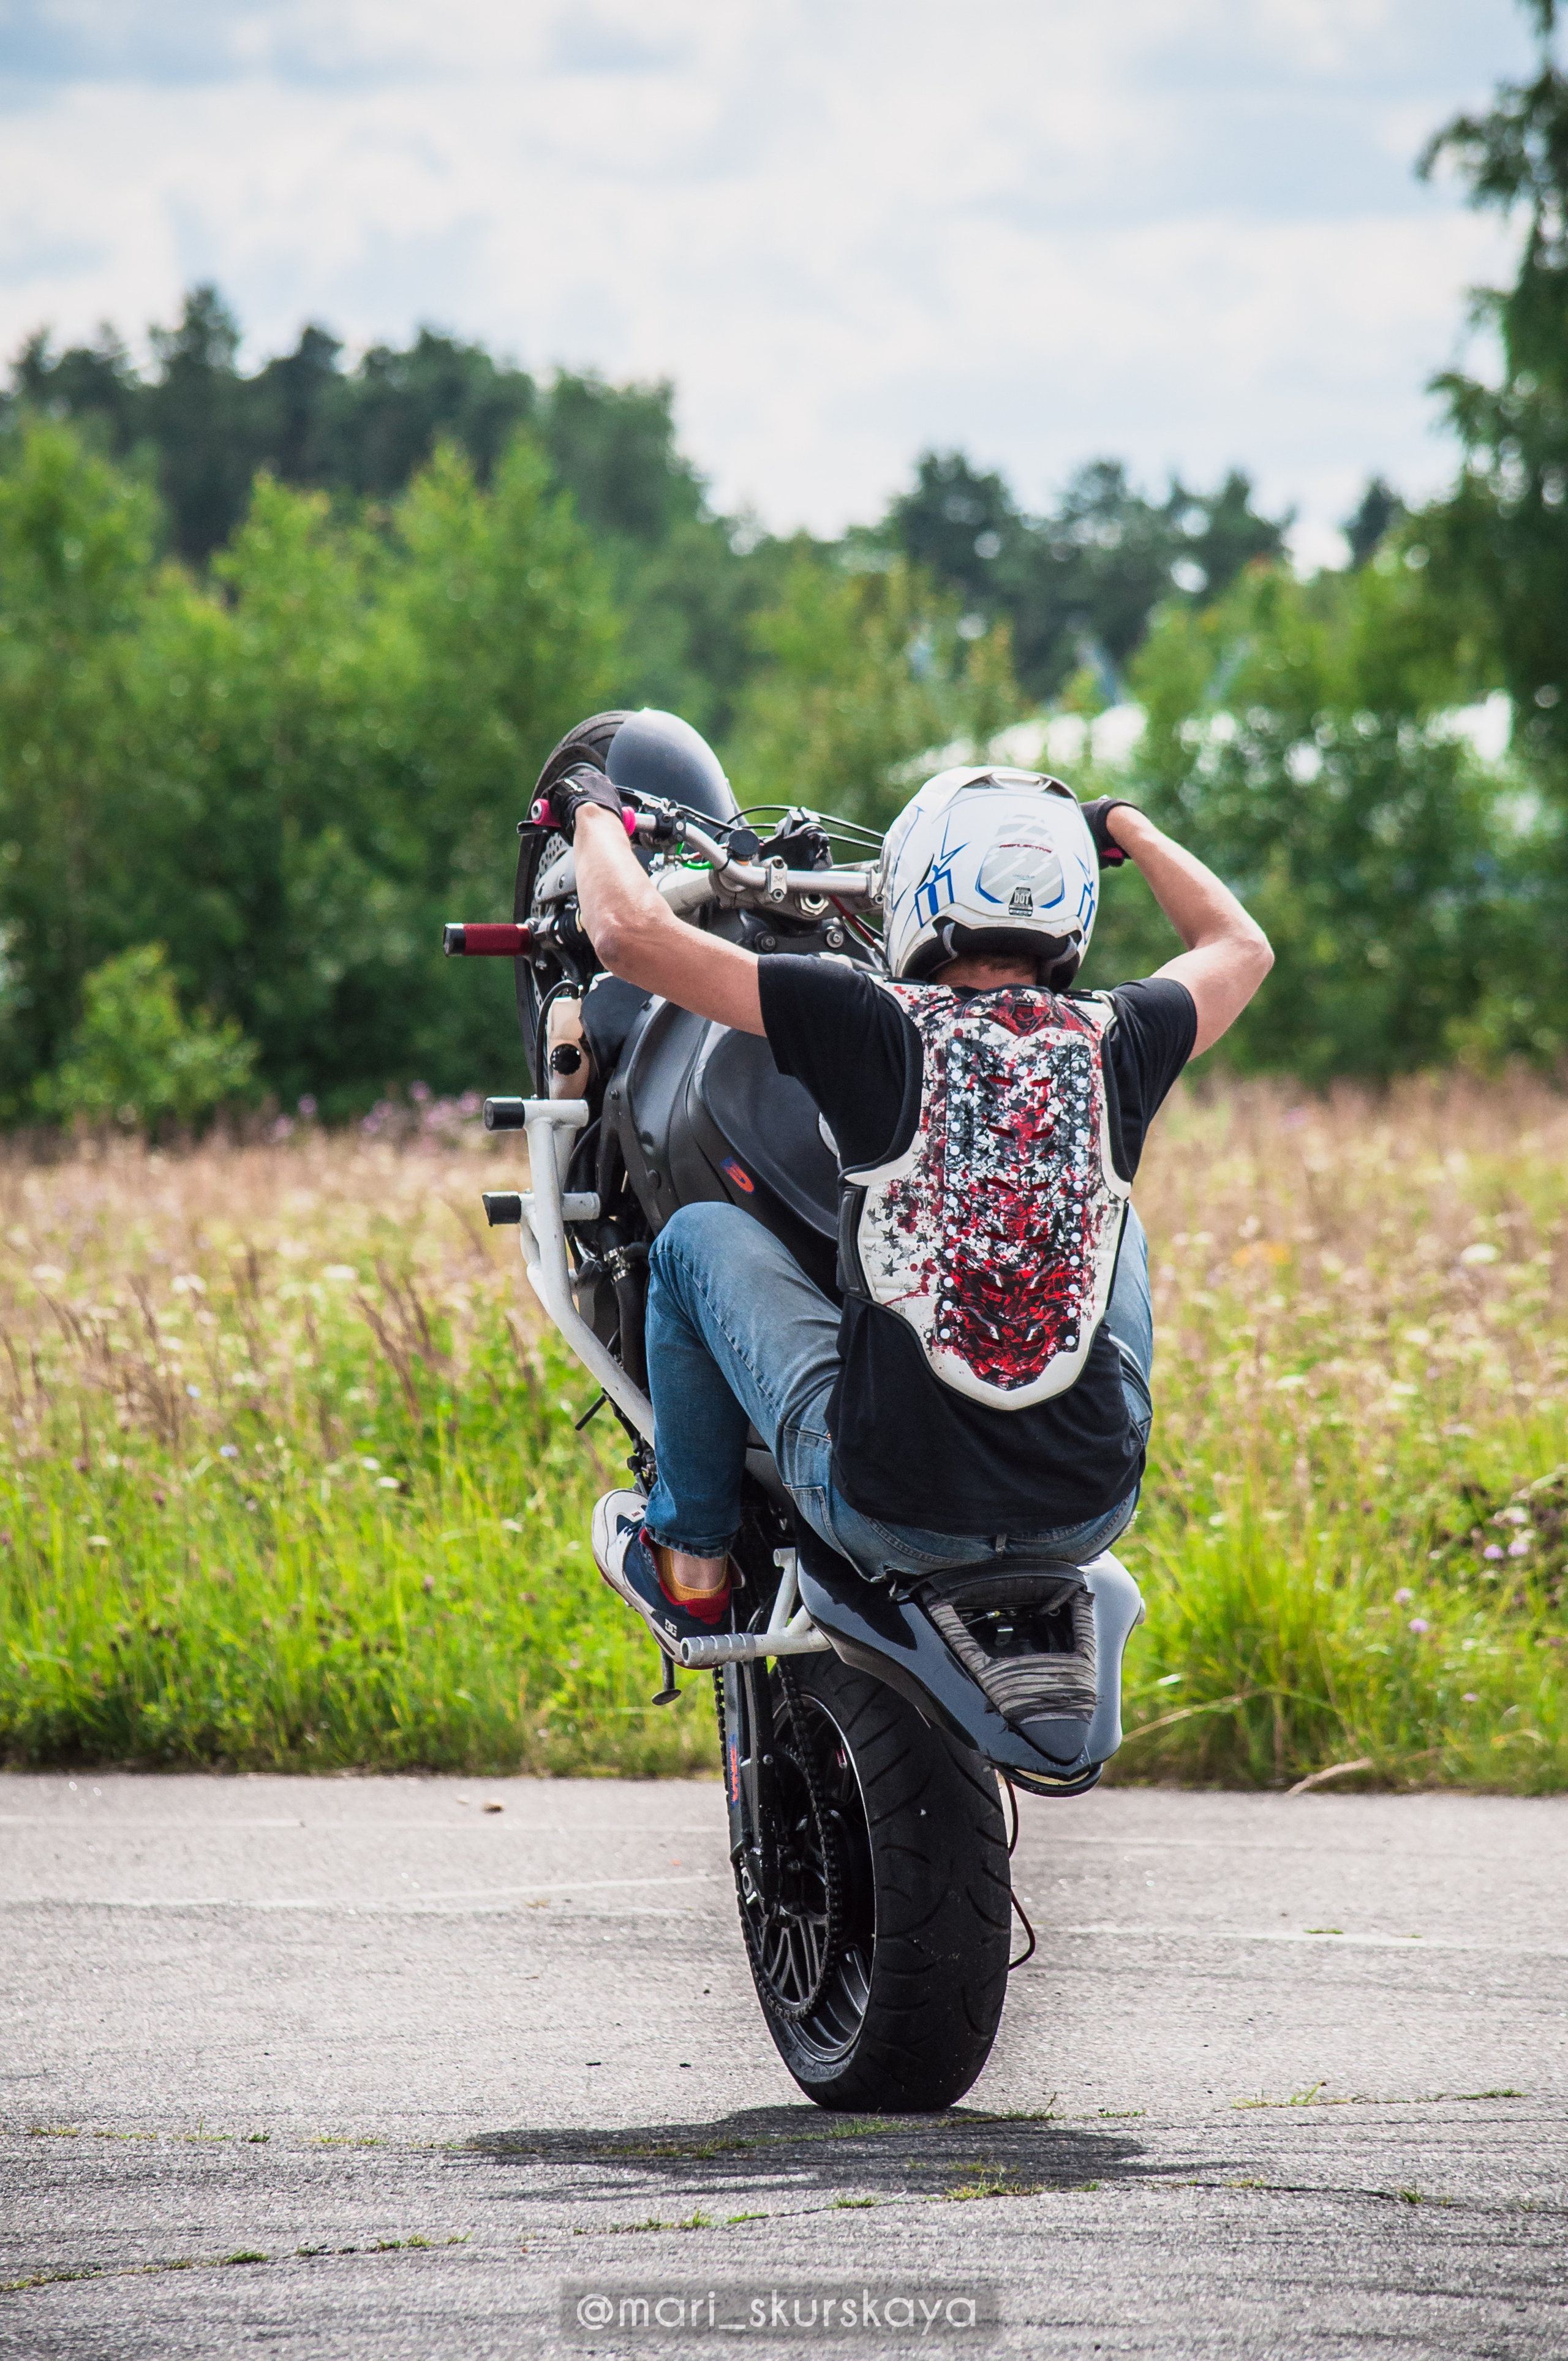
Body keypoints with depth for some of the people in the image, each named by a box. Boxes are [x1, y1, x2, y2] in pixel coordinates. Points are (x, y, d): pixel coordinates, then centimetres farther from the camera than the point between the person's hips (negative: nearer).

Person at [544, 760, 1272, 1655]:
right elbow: (1240, 947, 25)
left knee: (697, 1238, 20)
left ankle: (690, 1565, 32)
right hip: (1092, 1508, 3)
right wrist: (1125, 826, 41)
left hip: (893, 1505, -3)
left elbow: (631, 932, -8)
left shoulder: (880, 1025, -10)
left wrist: (595, 813, 13)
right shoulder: (1116, 1042, 0)